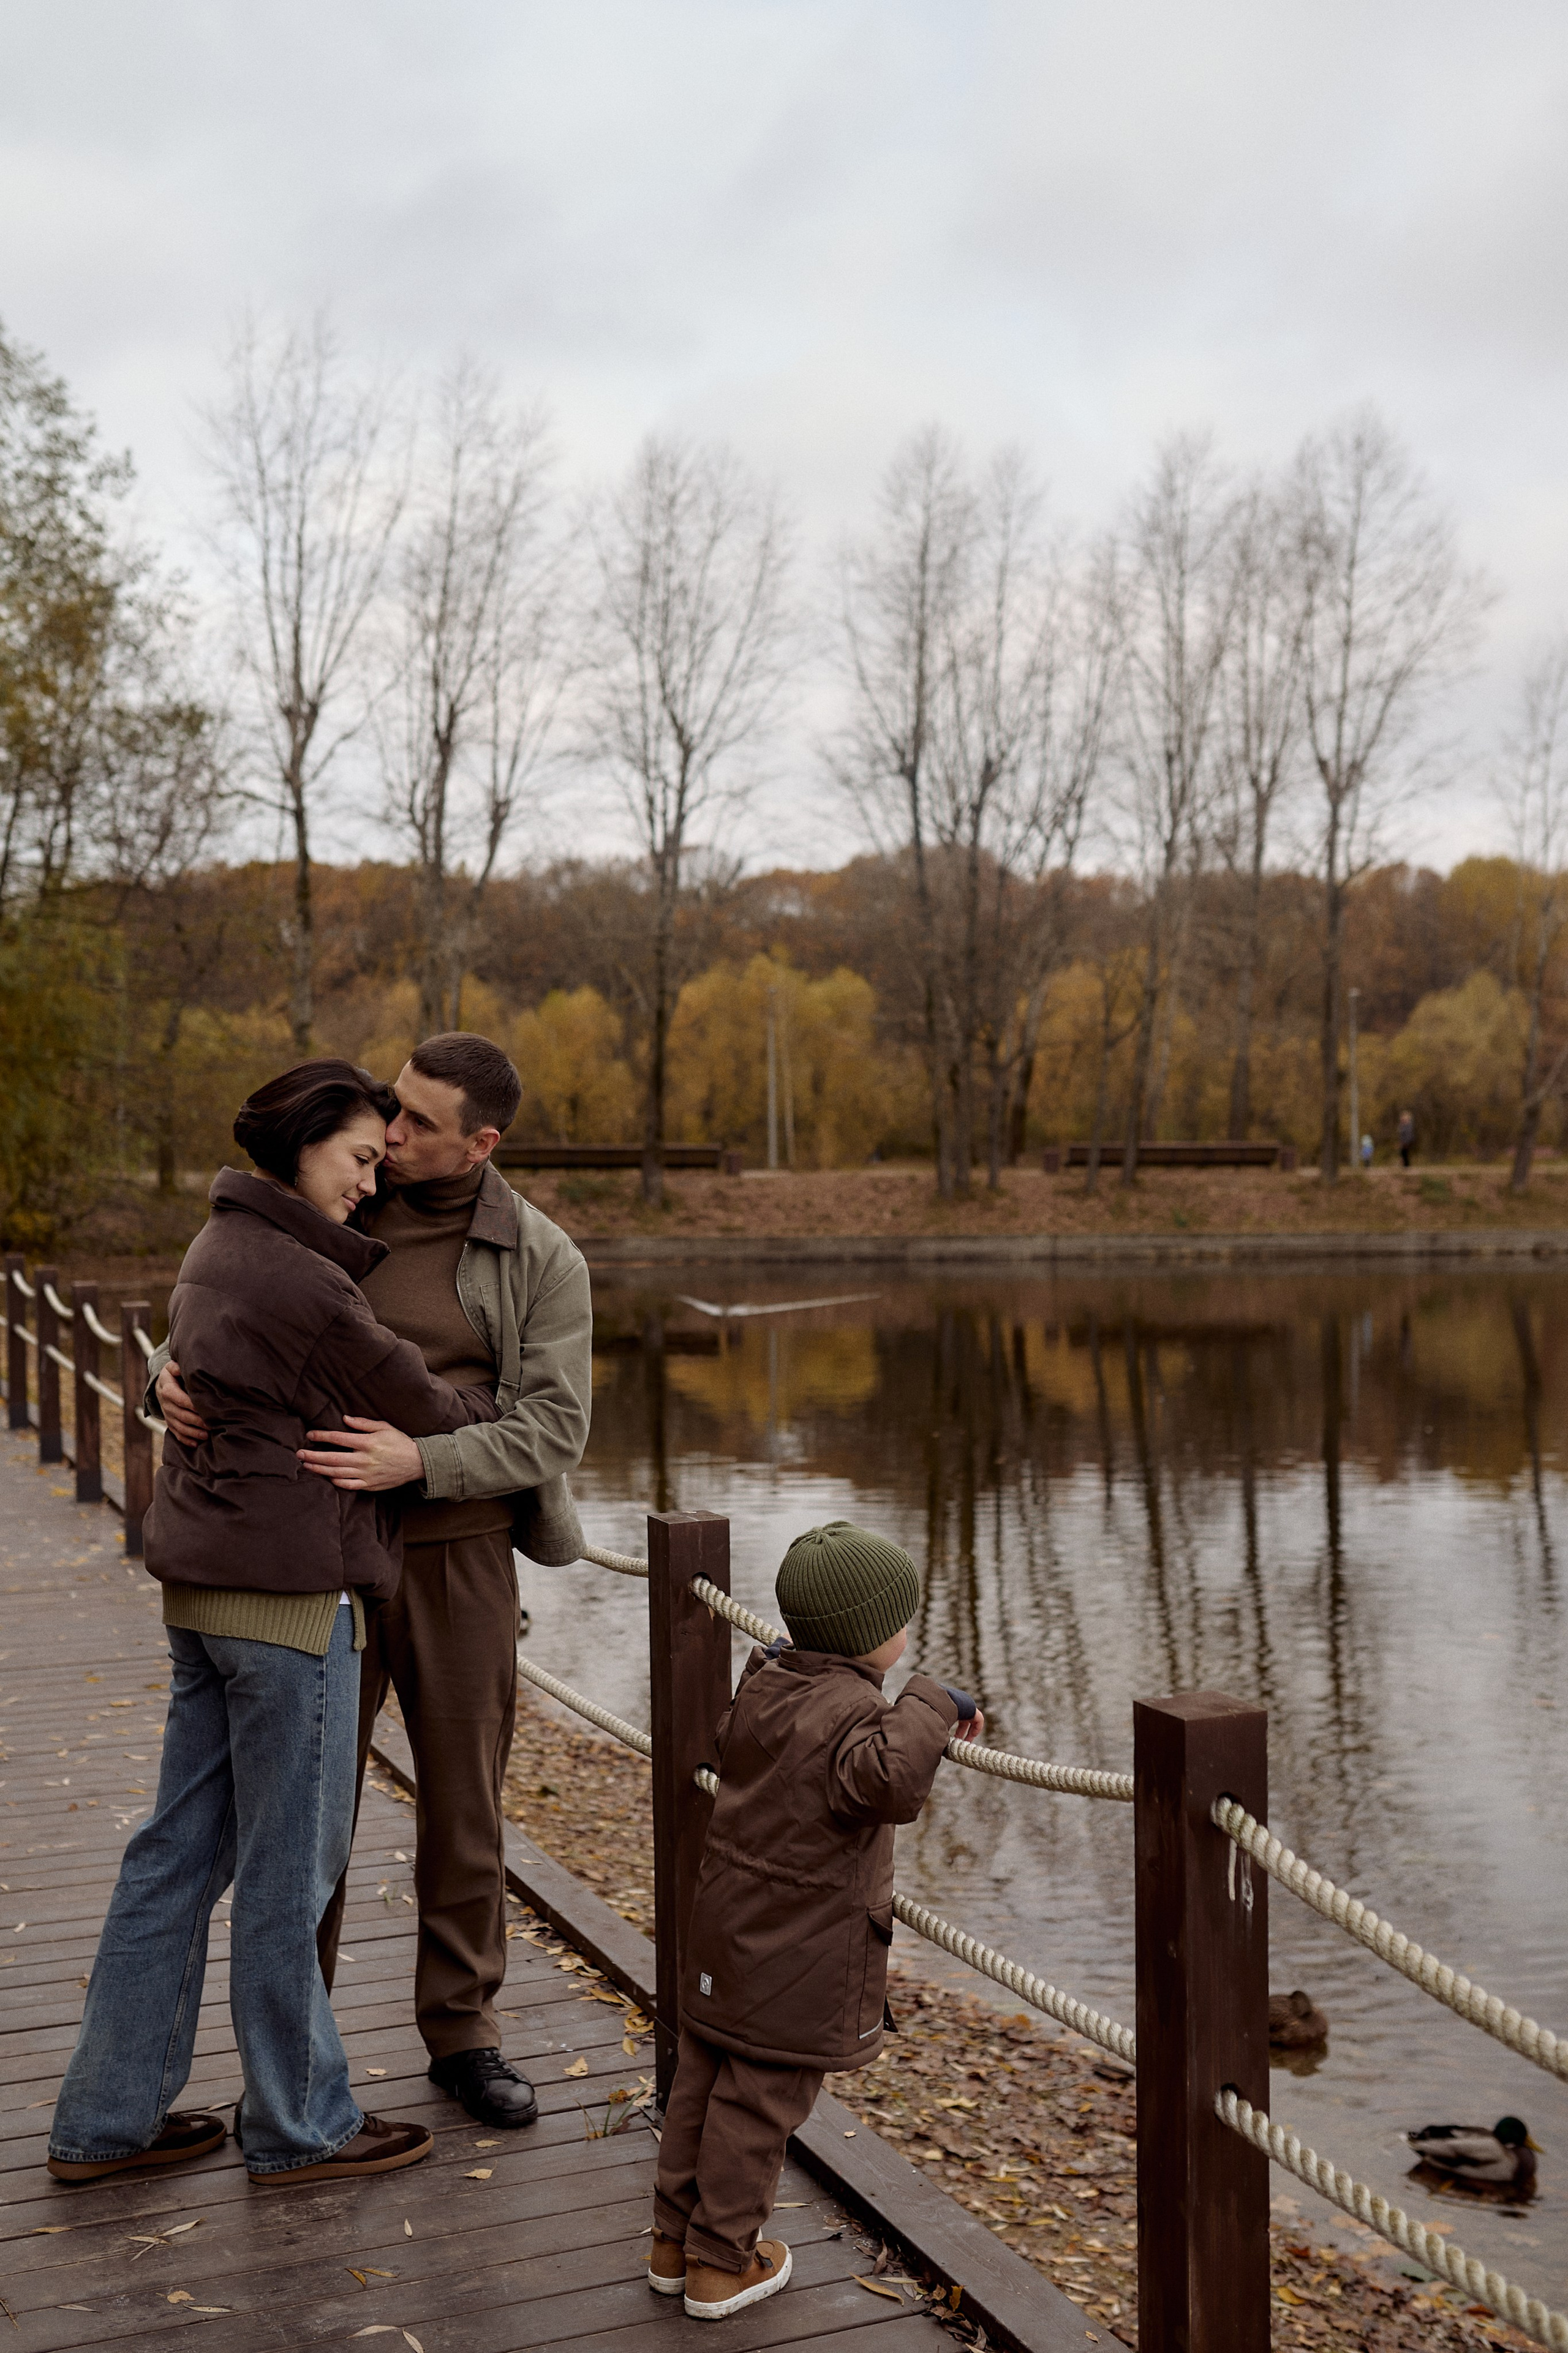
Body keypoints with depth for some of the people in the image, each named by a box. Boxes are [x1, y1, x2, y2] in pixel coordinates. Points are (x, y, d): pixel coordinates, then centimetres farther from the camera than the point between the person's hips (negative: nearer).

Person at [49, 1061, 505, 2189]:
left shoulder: (222, 1249, 11)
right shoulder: (304, 1284, -18)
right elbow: (417, 1406, -8)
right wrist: (504, 1411, 10)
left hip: (205, 1587, 9)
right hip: (291, 1591, -9)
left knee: (181, 1852, 15)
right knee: (289, 1868, 4)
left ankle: (106, 2118, 24)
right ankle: (300, 2126, 20)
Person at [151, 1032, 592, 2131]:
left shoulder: (542, 1259, -6)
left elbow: (553, 1430, -14)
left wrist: (419, 1462, -29)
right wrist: (174, 1375, -19)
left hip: (457, 1560, -1)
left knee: (463, 1801, 7)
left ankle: (462, 2031, 25)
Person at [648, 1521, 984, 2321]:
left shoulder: (761, 1686, 4)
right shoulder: (850, 1710, -22)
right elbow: (889, 1782, -43)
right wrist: (930, 1706, -30)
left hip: (724, 1928, 8)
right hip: (801, 1955, -8)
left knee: (703, 2081, 17)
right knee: (760, 2103, 5)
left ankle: (674, 2241, 30)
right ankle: (722, 2264, 17)